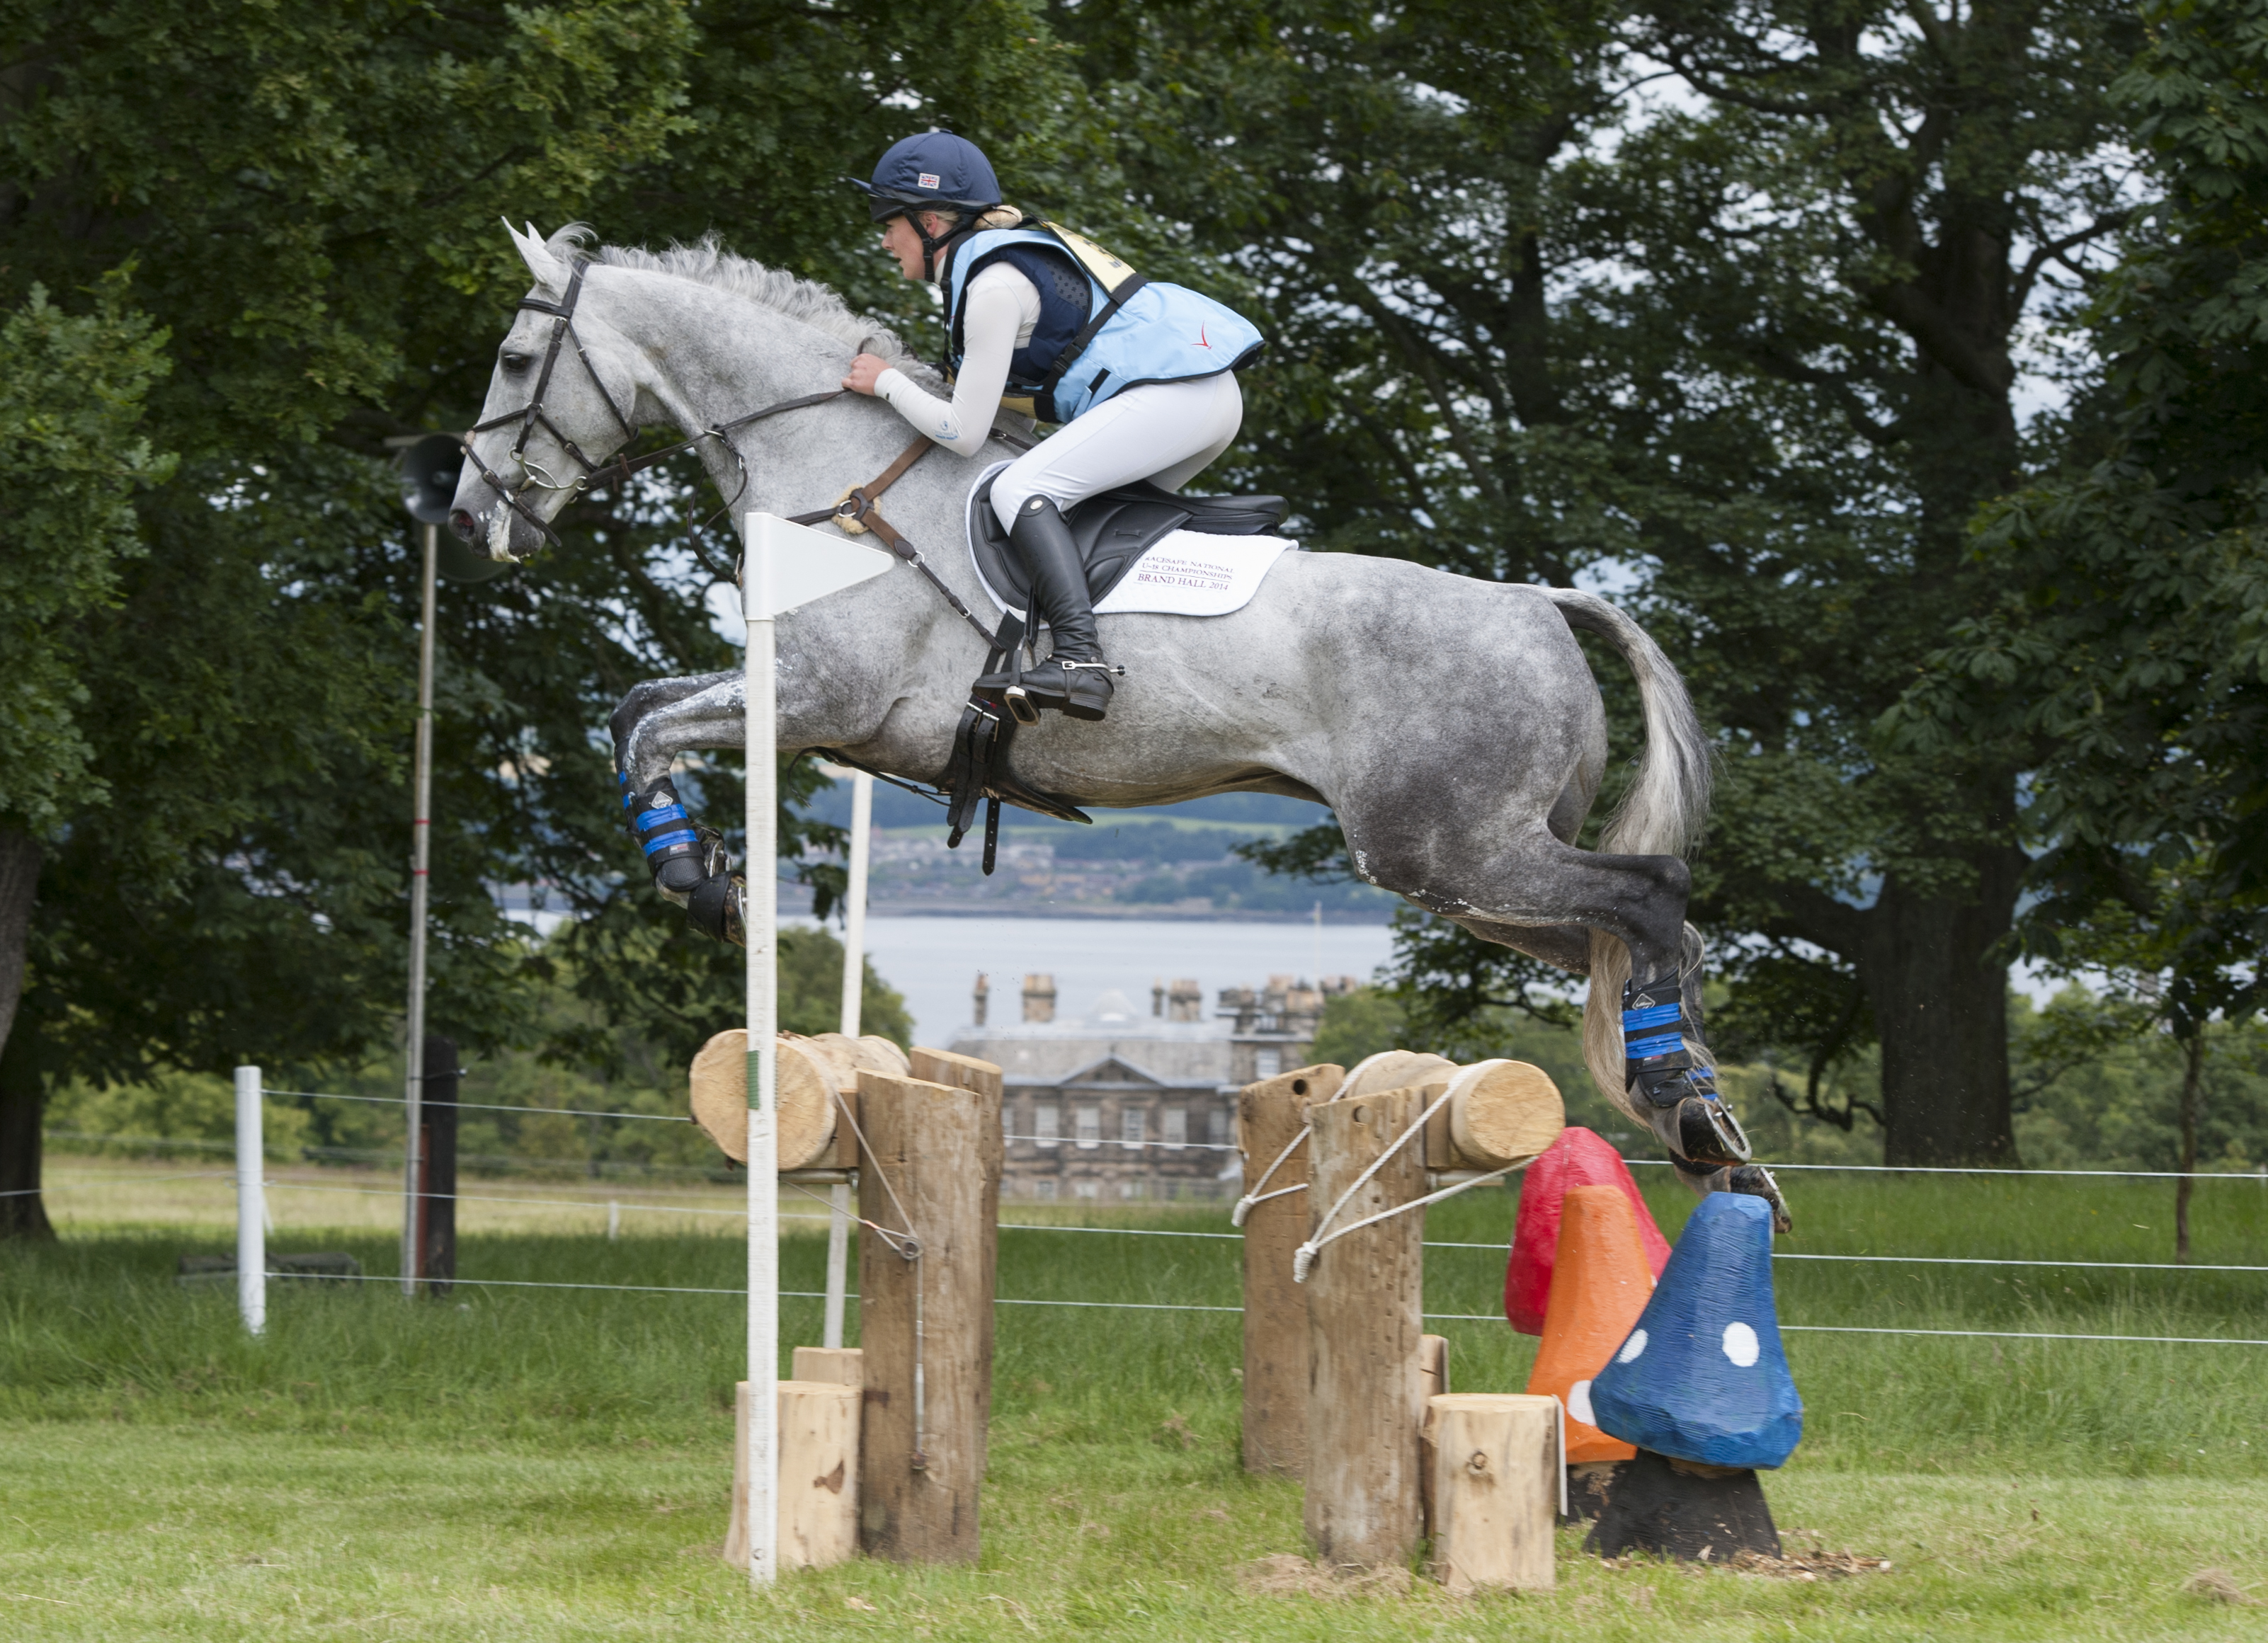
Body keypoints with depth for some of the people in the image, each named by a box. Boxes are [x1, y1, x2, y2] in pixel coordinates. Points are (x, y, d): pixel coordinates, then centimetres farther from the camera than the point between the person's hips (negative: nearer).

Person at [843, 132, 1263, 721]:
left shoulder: (993, 286, -12)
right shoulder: (997, 253, 19)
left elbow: (963, 435, -11)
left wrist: (888, 382, 3)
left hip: (1172, 392, -11)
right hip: (1210, 399, 11)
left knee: (1019, 490, -19)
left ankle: (1081, 659, -35)